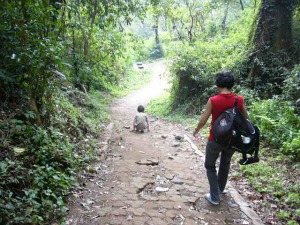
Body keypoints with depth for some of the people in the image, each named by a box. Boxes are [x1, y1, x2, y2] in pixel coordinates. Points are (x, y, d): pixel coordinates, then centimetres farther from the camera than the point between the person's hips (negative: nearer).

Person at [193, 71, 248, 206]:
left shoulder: (213, 100, -17)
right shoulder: (239, 100, -8)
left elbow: (203, 121, -11)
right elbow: (245, 119, 6)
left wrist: (196, 131, 7)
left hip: (215, 140, -4)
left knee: (210, 166, 14)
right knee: (225, 163, 26)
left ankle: (215, 197, 12)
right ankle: (221, 188, 44)